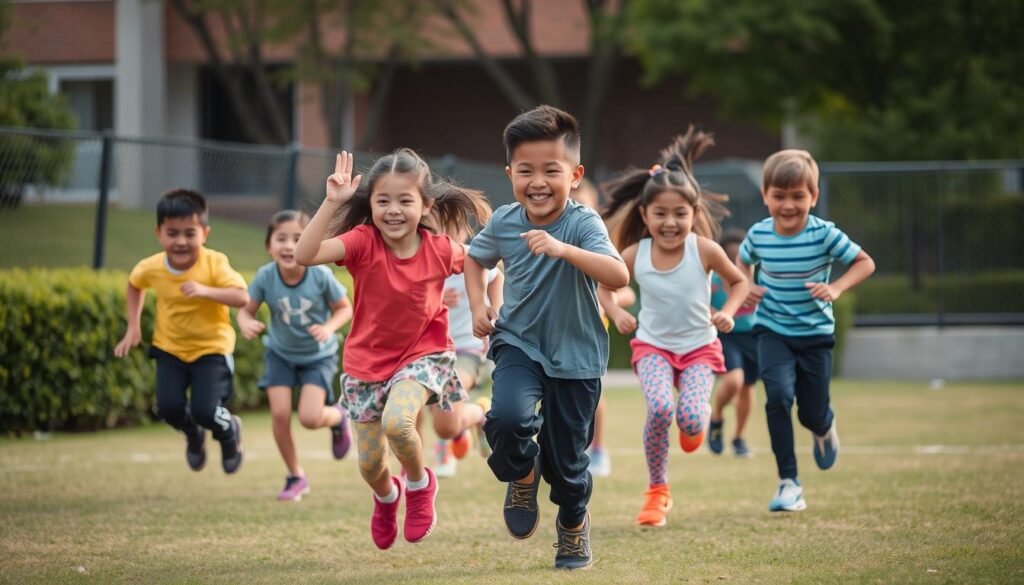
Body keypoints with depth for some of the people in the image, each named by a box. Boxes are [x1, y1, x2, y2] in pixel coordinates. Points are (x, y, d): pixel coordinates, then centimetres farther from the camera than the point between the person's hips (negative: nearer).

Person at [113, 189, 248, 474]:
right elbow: (134, 285, 12)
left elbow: (242, 297, -33)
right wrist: (133, 327, 5)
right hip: (170, 348, 3)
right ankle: (193, 435, 24)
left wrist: (206, 291, -46)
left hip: (212, 347, -3)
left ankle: (229, 432, 21)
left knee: (205, 411, -17)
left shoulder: (214, 264, -22)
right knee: (169, 407, -14)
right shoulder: (151, 268, -12)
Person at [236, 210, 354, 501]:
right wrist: (246, 324, -34)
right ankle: (296, 476, 13)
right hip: (280, 353, 2)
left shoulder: (321, 276, -26)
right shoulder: (265, 277, -22)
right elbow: (246, 309, -11)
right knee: (280, 413, -9)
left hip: (317, 355, -2)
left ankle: (338, 418, 23)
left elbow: (345, 308, -11)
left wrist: (329, 328, -30)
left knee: (310, 417, -15)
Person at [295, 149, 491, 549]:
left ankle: (419, 484, 1)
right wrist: (332, 202, -42)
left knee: (396, 422, -32)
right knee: (370, 466, 8)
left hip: (422, 355, -2)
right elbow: (305, 255, -36)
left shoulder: (440, 250, -15)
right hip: (367, 363, 2)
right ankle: (386, 496, 48)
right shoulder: (363, 243, -19)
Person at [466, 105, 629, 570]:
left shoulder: (583, 224, -19)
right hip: (518, 344, 2)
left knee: (566, 458, 7)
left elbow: (619, 277, -35)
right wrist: (477, 306, 2)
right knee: (507, 417, -28)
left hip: (575, 356, -2)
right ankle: (522, 475, 7)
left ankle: (574, 523, 40)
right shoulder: (503, 223, -7)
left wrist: (563, 249, -46)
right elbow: (475, 258, 16)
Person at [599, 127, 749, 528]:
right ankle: (657, 491, -6)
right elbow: (604, 286, 9)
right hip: (653, 345, 0)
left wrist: (728, 312, -14)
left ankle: (697, 421, 22)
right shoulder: (634, 255, -10)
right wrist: (616, 313, -9)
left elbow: (739, 282, 3)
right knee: (659, 408, -29)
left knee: (690, 419, -23)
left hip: (699, 346, 0)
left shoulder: (704, 250, -14)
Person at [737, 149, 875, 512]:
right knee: (778, 395, -23)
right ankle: (788, 483, -15)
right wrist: (745, 288, -6)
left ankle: (825, 428, 48)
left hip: (815, 333, 0)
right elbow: (742, 263, 14)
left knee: (812, 414, 6)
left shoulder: (824, 235, -16)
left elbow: (865, 263, -7)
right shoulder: (758, 235, -9)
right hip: (773, 332, 1)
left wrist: (836, 289, -22)